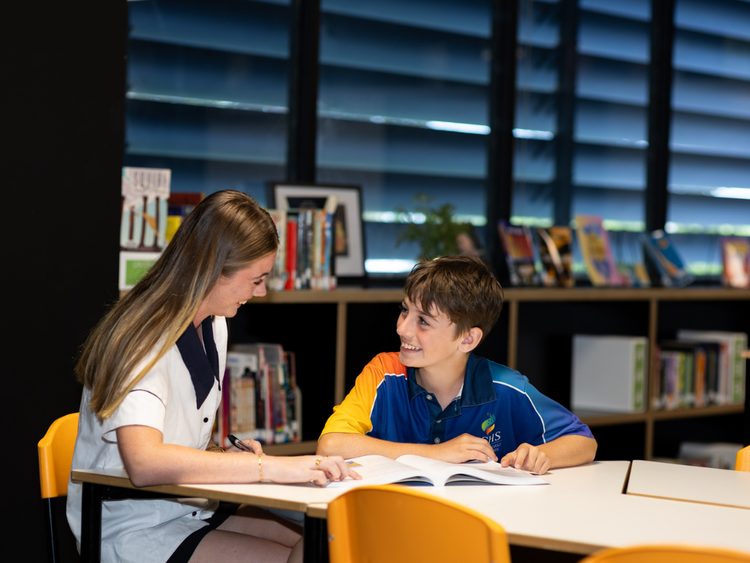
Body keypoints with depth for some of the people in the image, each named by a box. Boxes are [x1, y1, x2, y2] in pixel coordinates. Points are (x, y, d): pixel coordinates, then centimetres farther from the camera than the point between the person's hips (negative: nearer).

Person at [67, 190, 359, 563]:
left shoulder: (213, 325, 8)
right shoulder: (146, 342, -22)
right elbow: (144, 463, -40)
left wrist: (230, 455, -4)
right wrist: (272, 467, -39)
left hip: (191, 507, 9)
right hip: (133, 532, -9)